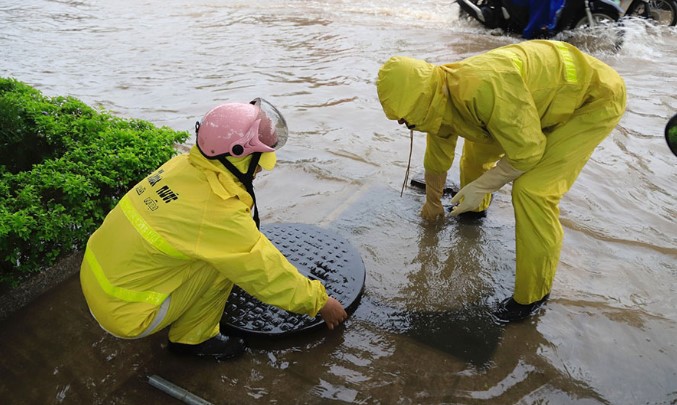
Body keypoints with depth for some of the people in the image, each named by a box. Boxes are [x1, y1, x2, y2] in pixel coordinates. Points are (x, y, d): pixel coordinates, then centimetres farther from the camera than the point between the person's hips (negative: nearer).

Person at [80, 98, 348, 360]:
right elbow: (267, 273, -17)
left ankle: (182, 314, 21)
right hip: (124, 313, -7)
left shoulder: (183, 163, -6)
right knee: (225, 260, -16)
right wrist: (320, 302, -2)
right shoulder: (220, 214, -28)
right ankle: (192, 339, 3)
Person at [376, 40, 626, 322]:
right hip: (548, 92, 8)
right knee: (478, 146, 14)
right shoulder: (440, 100, -9)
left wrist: (481, 187, -18)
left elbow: (527, 152, -28)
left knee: (532, 190, -21)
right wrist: (432, 203, 23)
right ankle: (476, 207, 45)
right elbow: (437, 158, 9)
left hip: (595, 97, -8)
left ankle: (533, 293, -2)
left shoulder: (485, 88, -39)